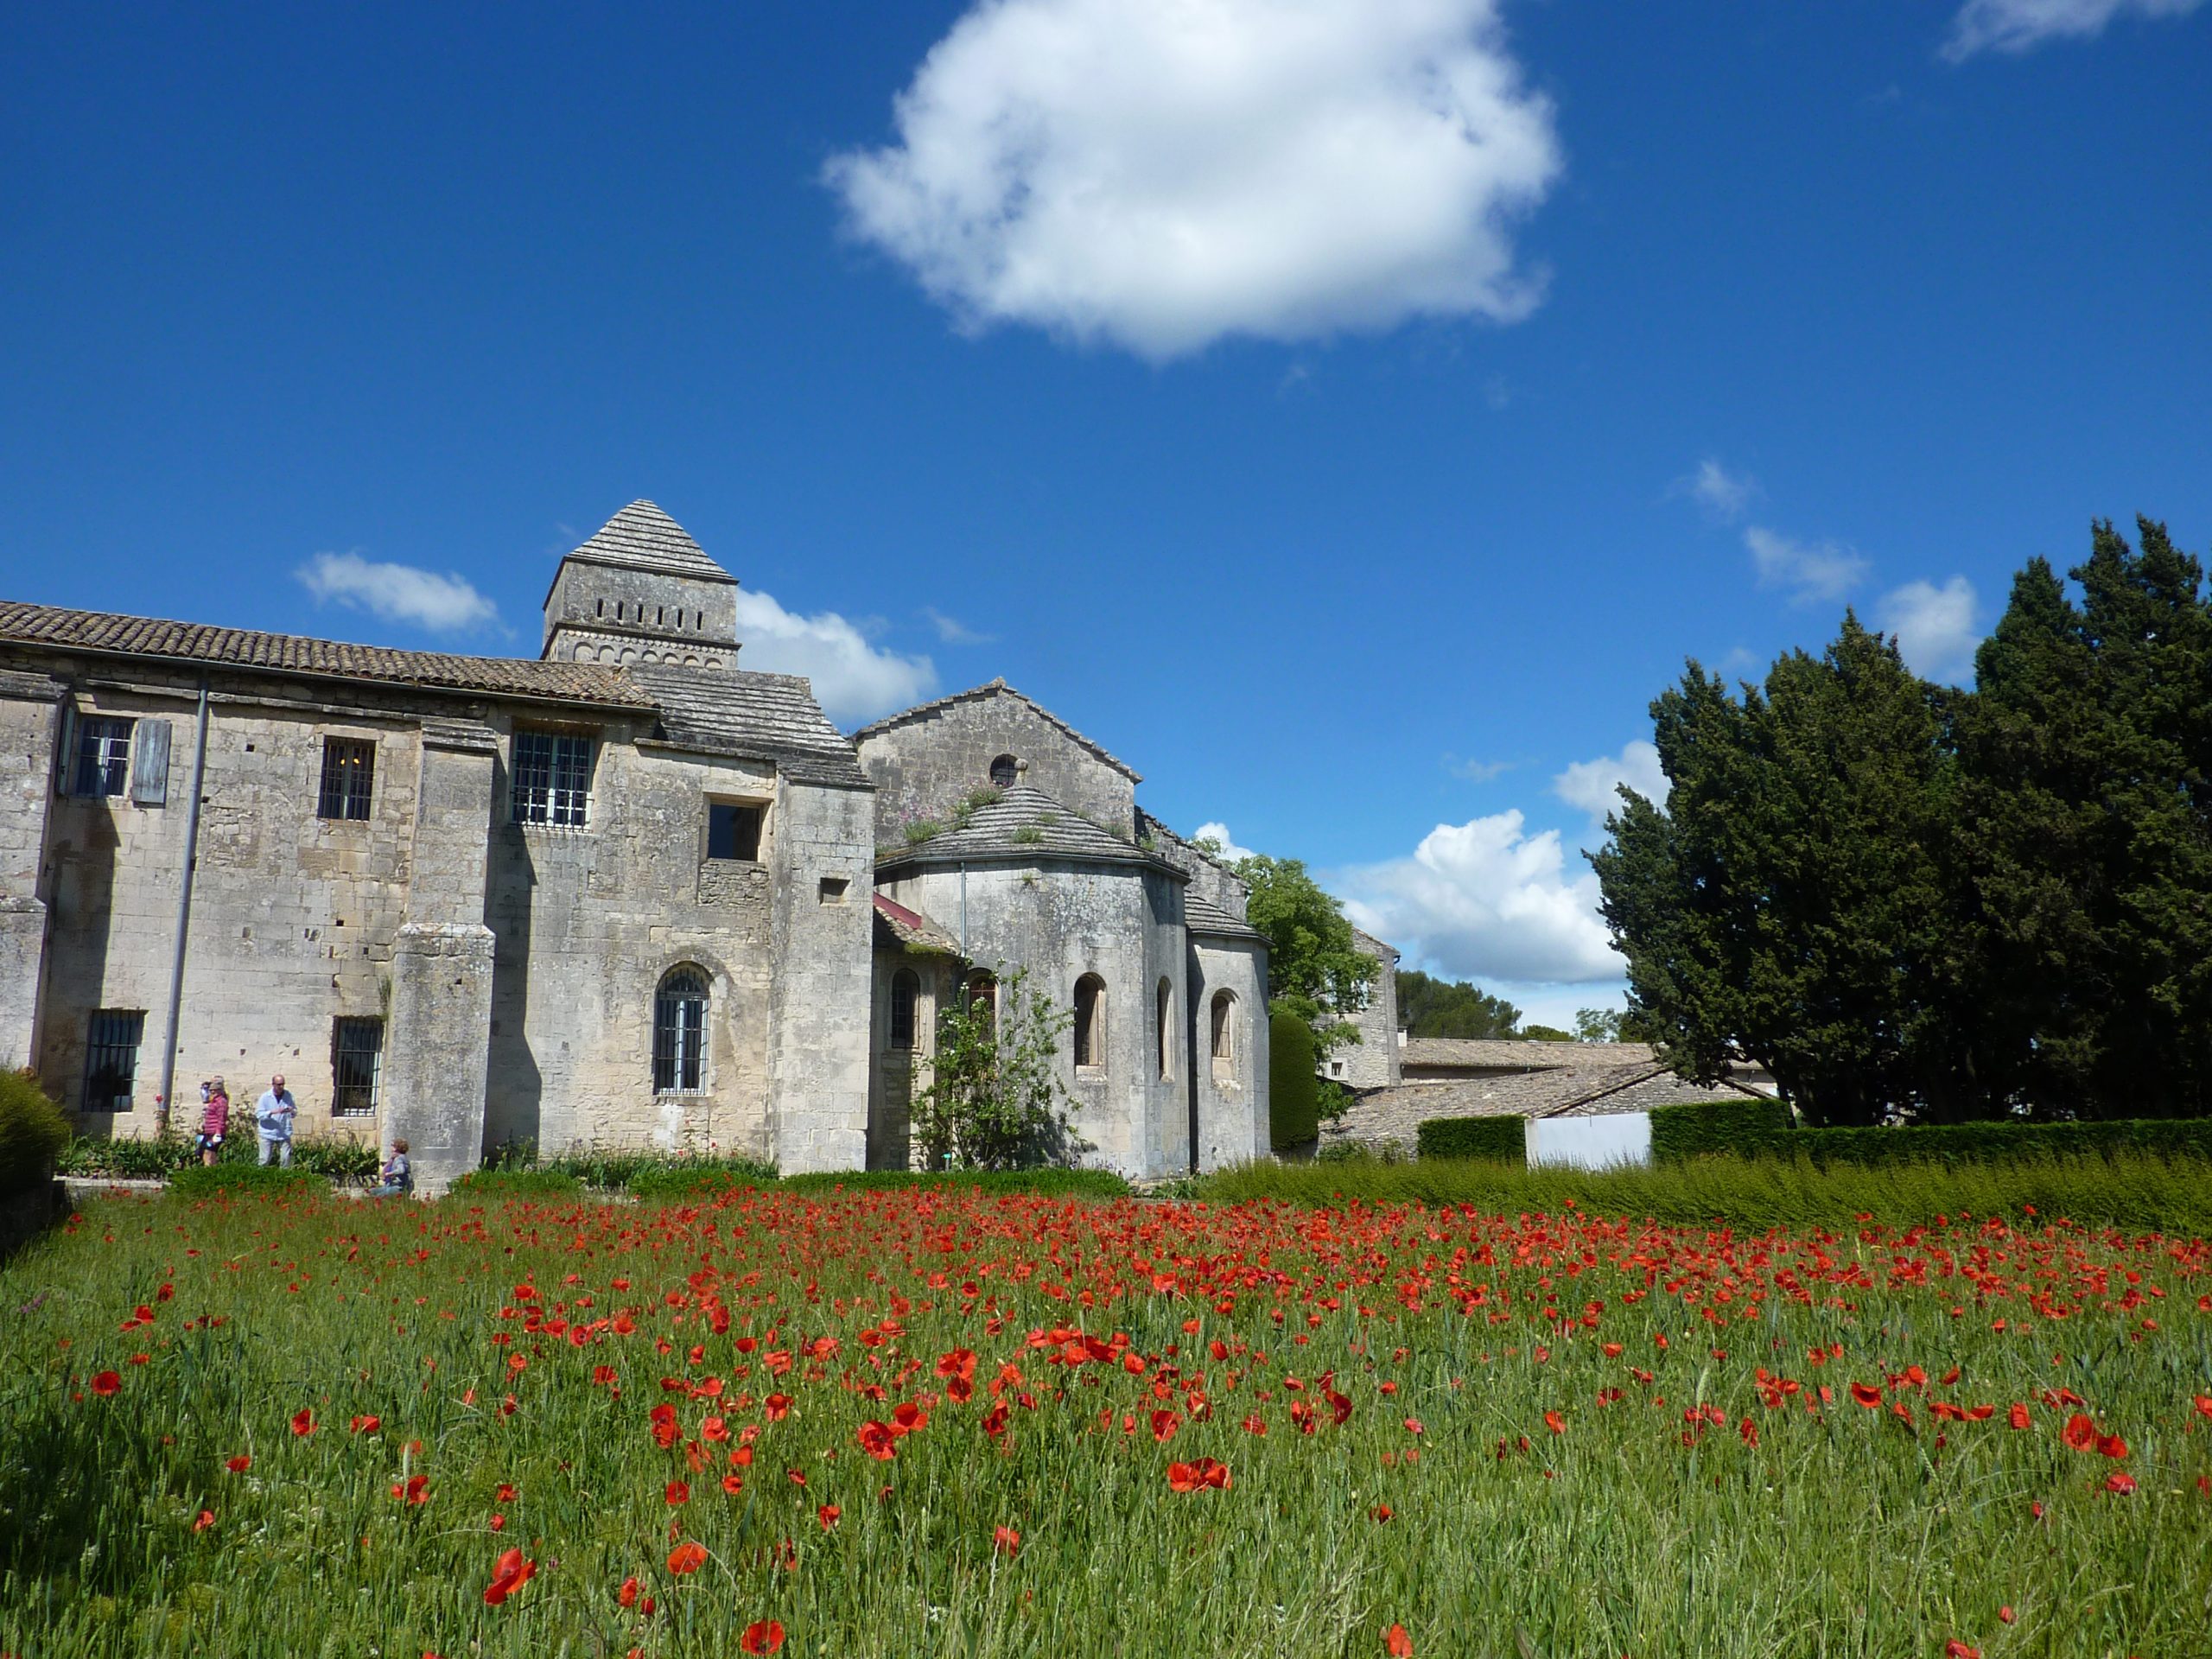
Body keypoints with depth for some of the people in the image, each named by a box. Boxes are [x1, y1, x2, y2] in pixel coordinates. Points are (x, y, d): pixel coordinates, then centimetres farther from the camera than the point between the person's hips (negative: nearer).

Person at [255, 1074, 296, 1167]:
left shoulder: (288, 1095, 4)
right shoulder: (265, 1097, -3)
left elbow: (295, 1113, 9)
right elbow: (259, 1114, -9)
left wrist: (292, 1111, -14)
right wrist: (272, 1112, -23)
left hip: (284, 1134, 2)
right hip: (268, 1133, -2)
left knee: (286, 1158, -2)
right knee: (265, 1159, -3)